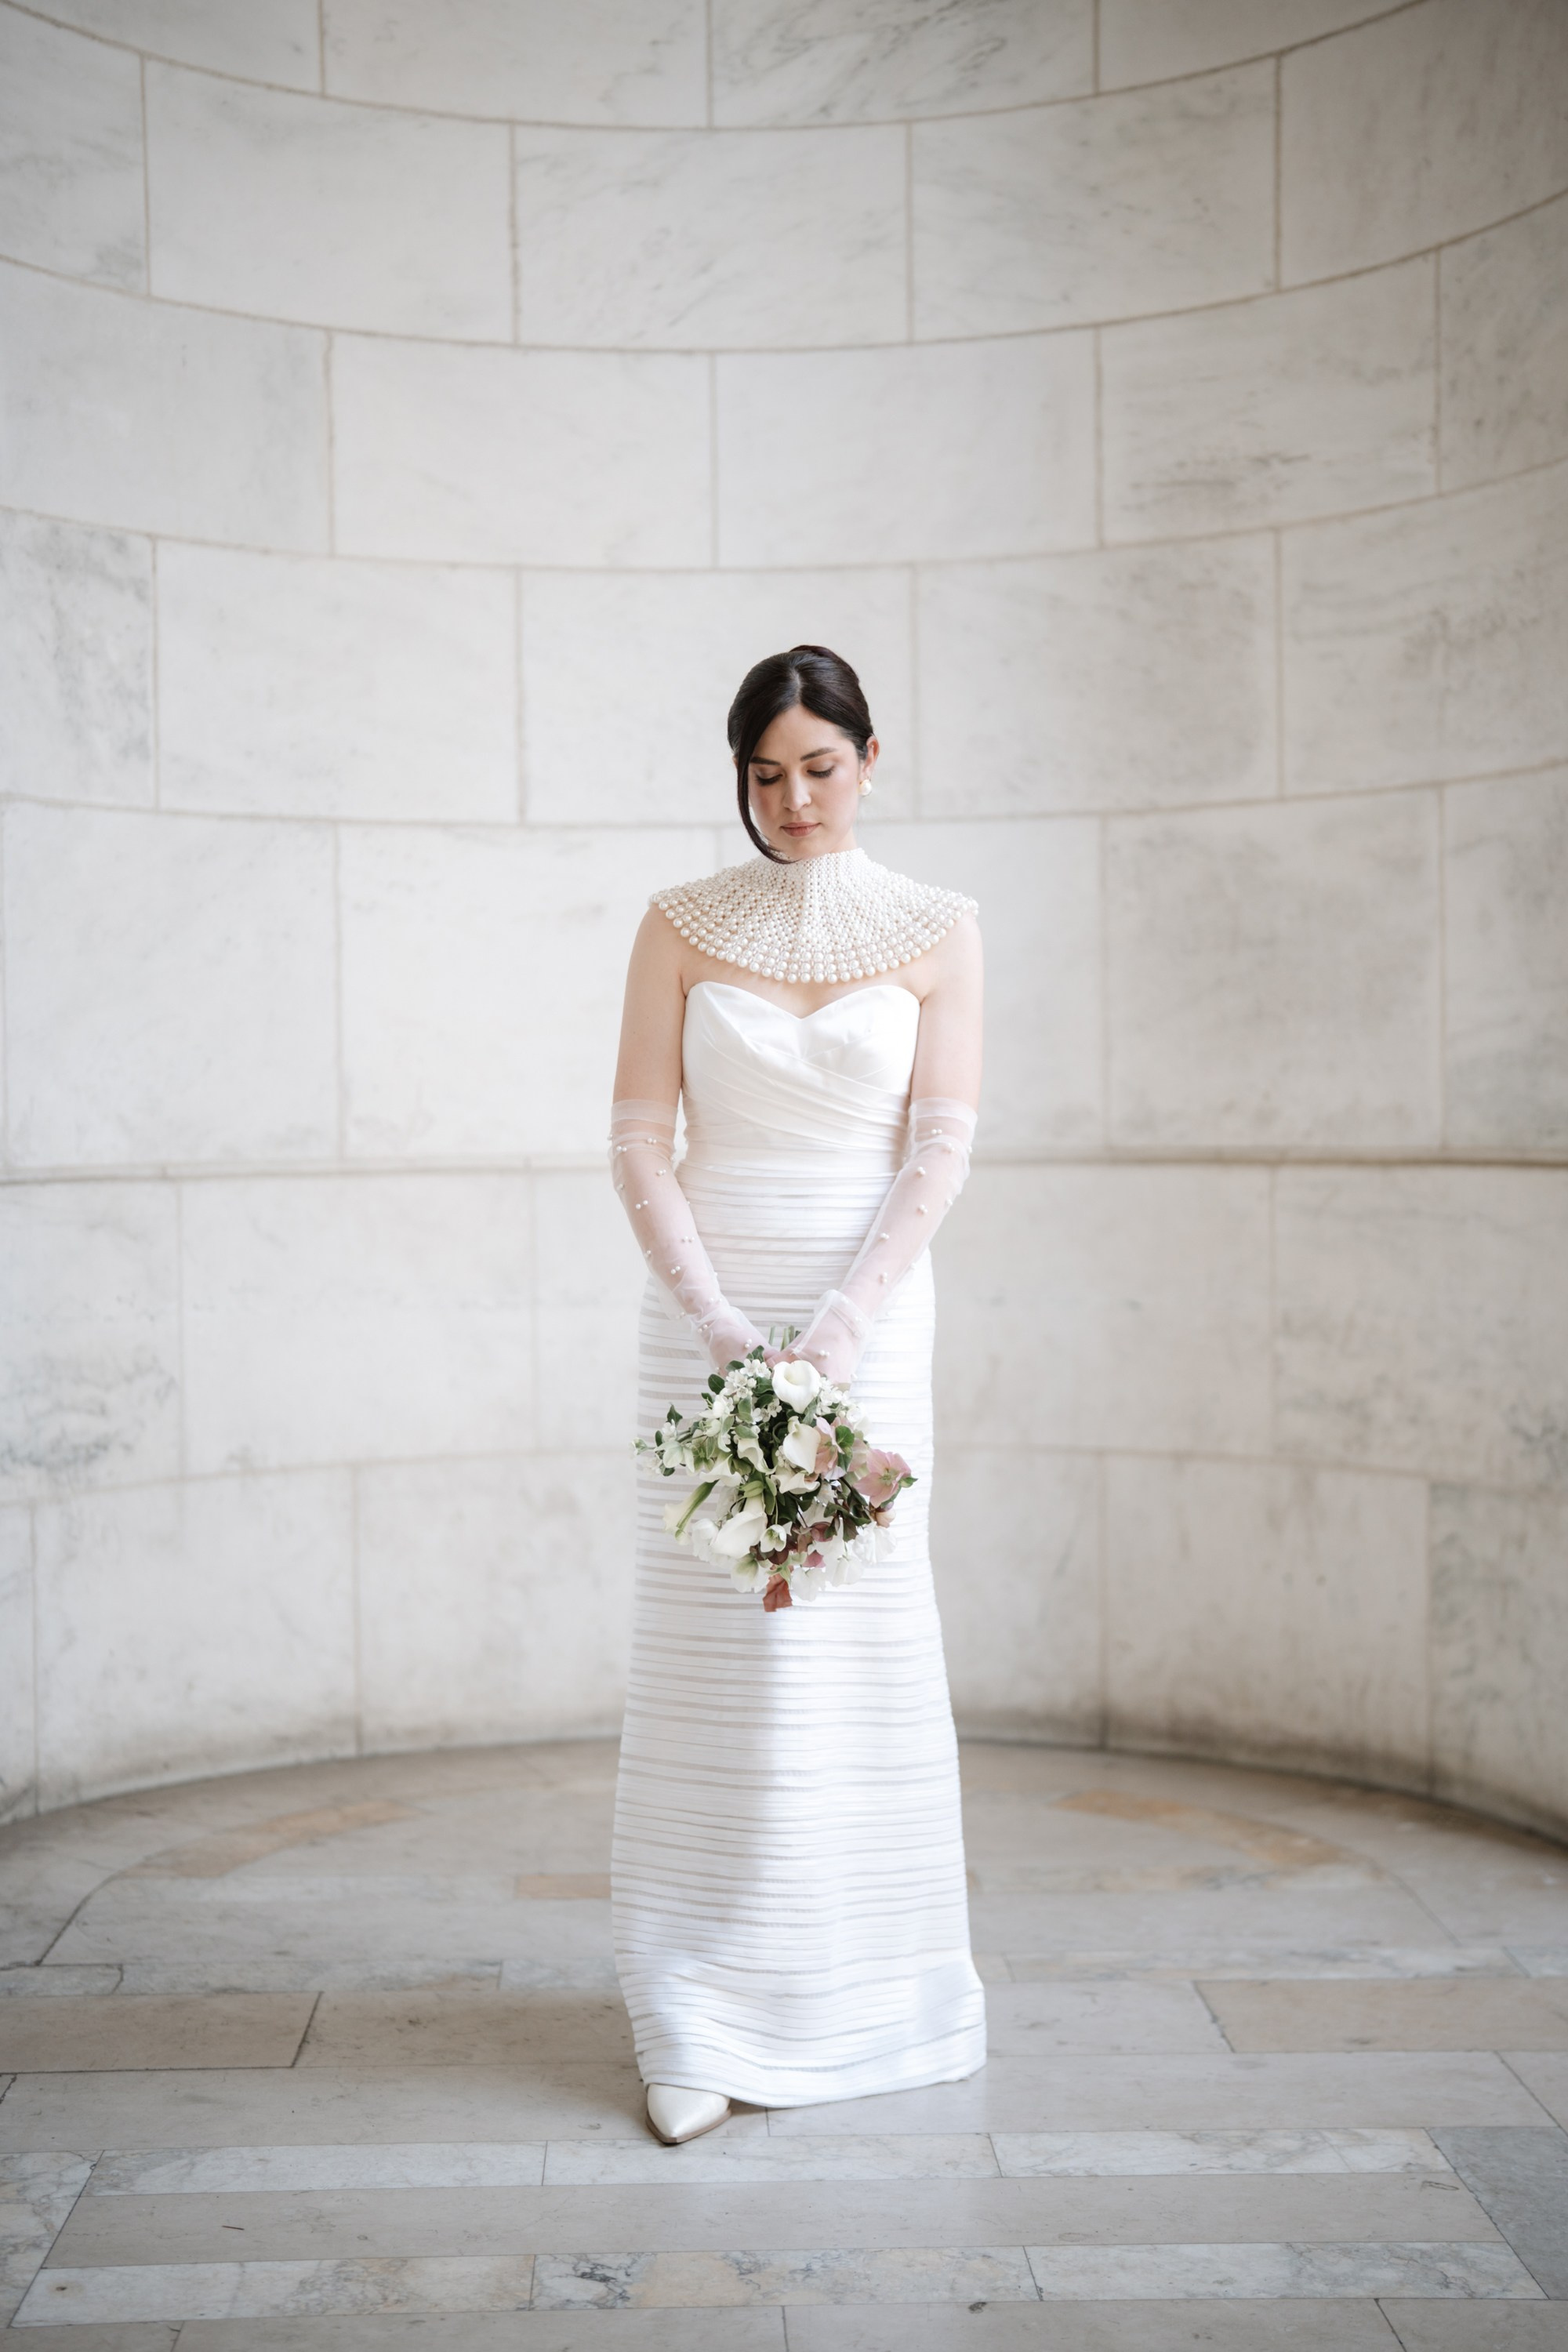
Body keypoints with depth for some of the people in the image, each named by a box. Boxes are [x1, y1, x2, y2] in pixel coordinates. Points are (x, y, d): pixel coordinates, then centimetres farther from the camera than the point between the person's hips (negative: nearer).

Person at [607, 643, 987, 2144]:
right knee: (709, 1645, 0)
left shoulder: (935, 930, 4)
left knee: (860, 1641, 4)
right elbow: (637, 1136, 0)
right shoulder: (681, 924, 4)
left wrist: (833, 1332, -12)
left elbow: (941, 1146, -2)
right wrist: (720, 1326, -11)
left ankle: (862, 1996, 20)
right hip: (704, 1303, 0)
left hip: (869, 1307, 0)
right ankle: (701, 2031, 9)